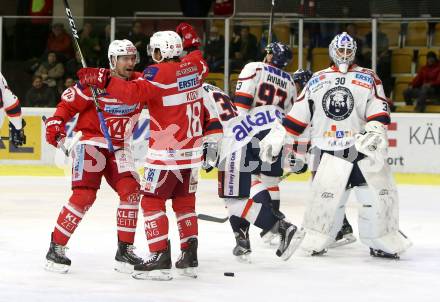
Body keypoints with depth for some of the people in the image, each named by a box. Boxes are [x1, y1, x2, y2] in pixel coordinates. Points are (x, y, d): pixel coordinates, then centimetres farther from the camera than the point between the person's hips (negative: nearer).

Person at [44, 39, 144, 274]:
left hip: (119, 147, 5)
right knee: (84, 195, -16)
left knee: (131, 191, -10)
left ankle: (125, 250, 0)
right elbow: (69, 103, -8)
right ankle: (56, 248, -6)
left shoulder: (141, 82, 1)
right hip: (91, 142, -5)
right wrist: (56, 123, -22)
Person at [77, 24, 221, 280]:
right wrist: (191, 40, 40)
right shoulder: (193, 66, 4)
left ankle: (160, 259, -9)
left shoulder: (160, 72, -16)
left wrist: (103, 80, -30)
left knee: (152, 201, -1)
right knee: (185, 202, 17)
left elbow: (133, 92, -30)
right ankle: (190, 258, 16)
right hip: (192, 151, 7)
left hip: (166, 153, -7)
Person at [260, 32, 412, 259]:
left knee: (378, 193, -6)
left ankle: (382, 243, 7)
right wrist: (276, 137, 10)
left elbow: (378, 112, -4)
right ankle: (315, 241, 6)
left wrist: (375, 132, -23)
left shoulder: (368, 79, 6)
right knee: (325, 196, -9)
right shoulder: (317, 81, 13)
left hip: (364, 148, -1)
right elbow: (297, 116, 16)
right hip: (328, 151, 1)